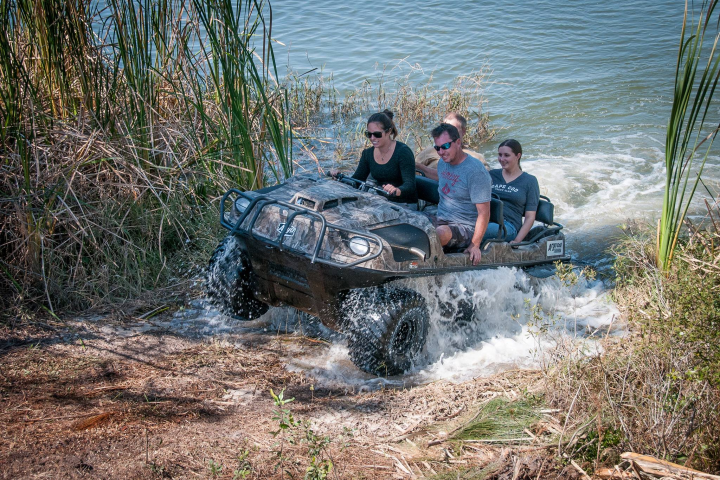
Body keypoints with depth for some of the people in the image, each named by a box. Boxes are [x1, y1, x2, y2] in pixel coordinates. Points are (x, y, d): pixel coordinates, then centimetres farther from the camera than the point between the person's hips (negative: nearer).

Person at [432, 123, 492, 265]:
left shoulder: (475, 170, -14)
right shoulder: (443, 164, 11)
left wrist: (475, 245, -18)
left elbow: (484, 213, -15)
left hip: (465, 228, -8)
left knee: (440, 233, -39)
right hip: (441, 221, 8)